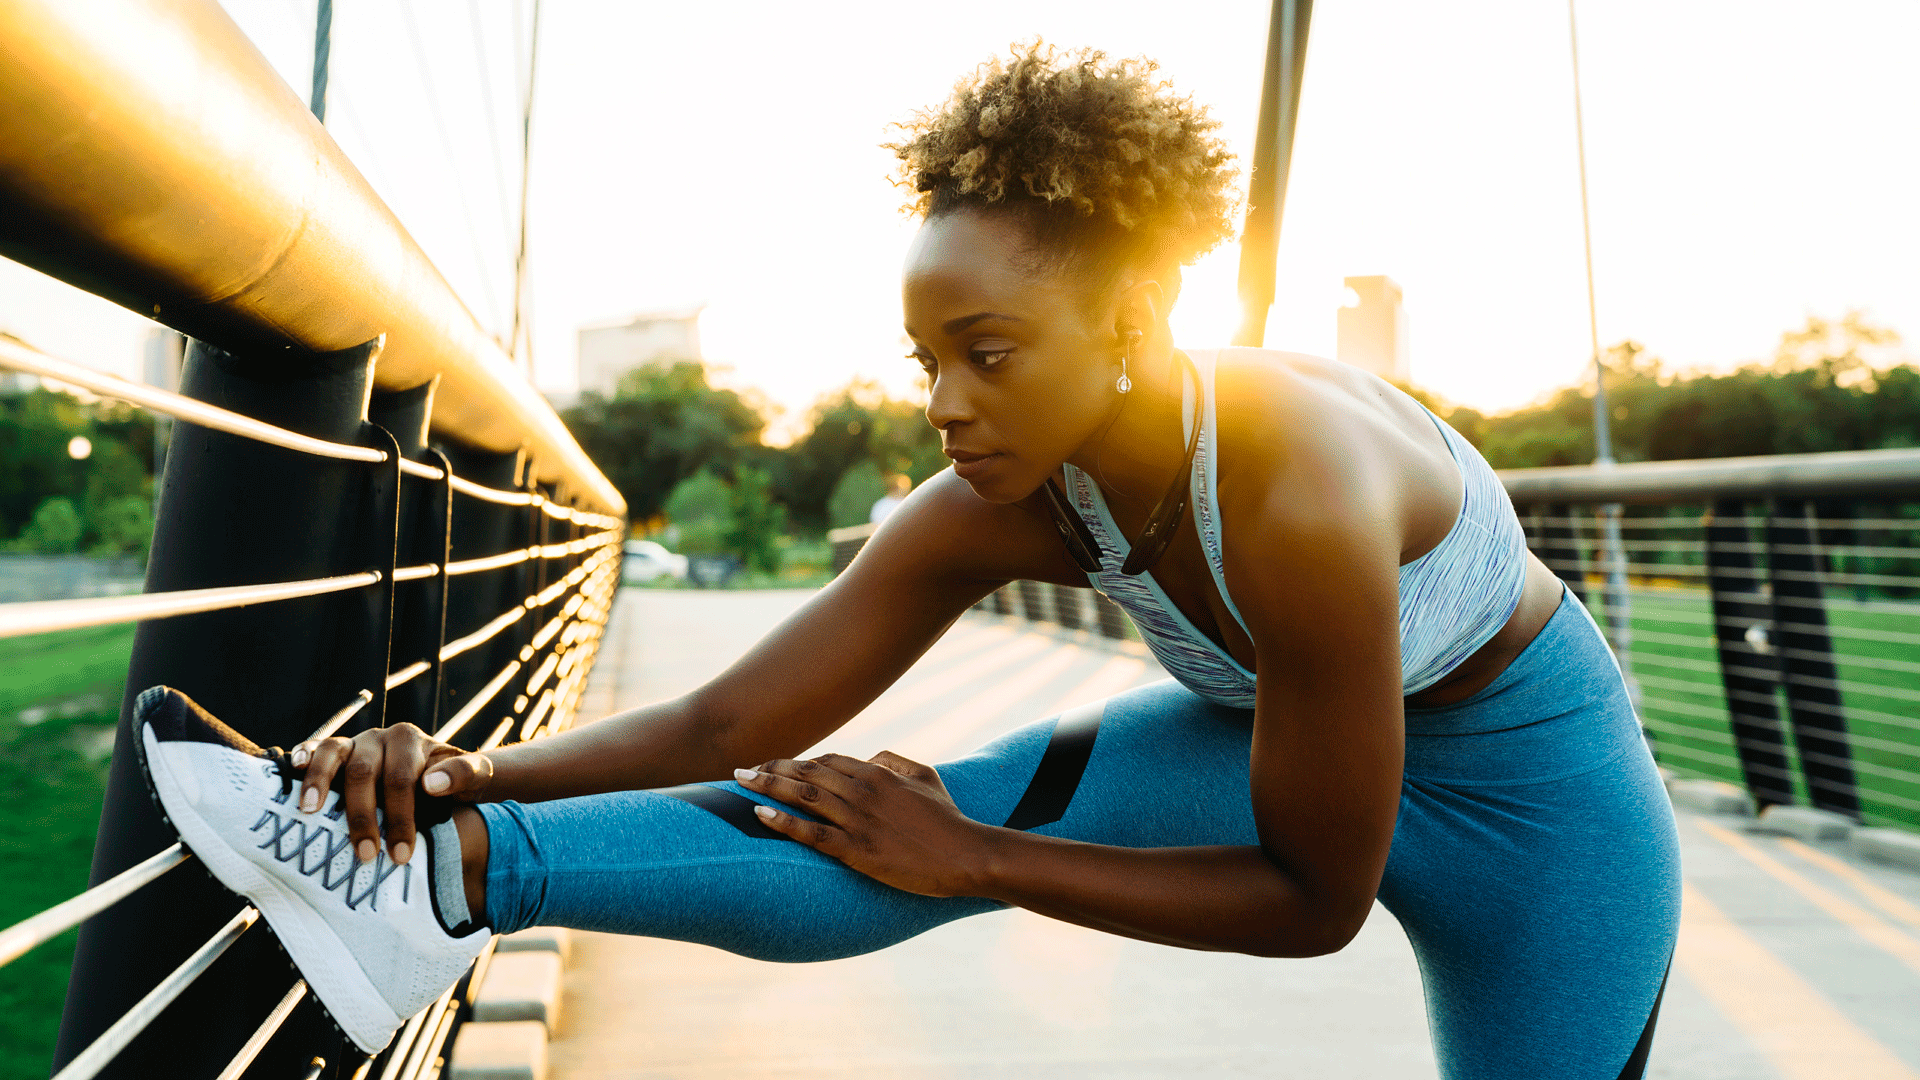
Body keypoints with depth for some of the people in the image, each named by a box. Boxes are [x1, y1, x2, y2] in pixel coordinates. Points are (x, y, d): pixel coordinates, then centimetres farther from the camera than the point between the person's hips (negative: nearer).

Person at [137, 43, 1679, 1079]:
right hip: (1288, 729, 3)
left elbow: (1313, 900, -27)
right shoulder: (998, 511, -19)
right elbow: (732, 719, -17)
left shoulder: (1299, 497, -38)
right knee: (968, 802, -21)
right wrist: (475, 772, -32)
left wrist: (976, 867, -28)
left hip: (1526, 779, -2)